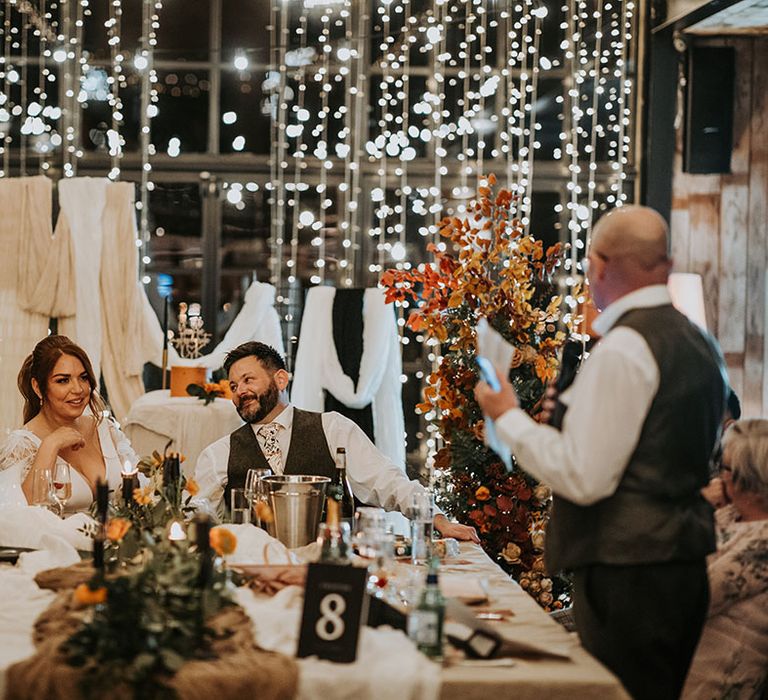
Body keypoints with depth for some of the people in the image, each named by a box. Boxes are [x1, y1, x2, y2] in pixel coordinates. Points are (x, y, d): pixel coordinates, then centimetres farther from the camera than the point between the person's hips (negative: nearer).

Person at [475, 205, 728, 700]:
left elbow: (583, 478, -20)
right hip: (686, 563, 9)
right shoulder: (700, 343, 12)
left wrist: (509, 419, -6)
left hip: (627, 572, -9)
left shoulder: (622, 349, -16)